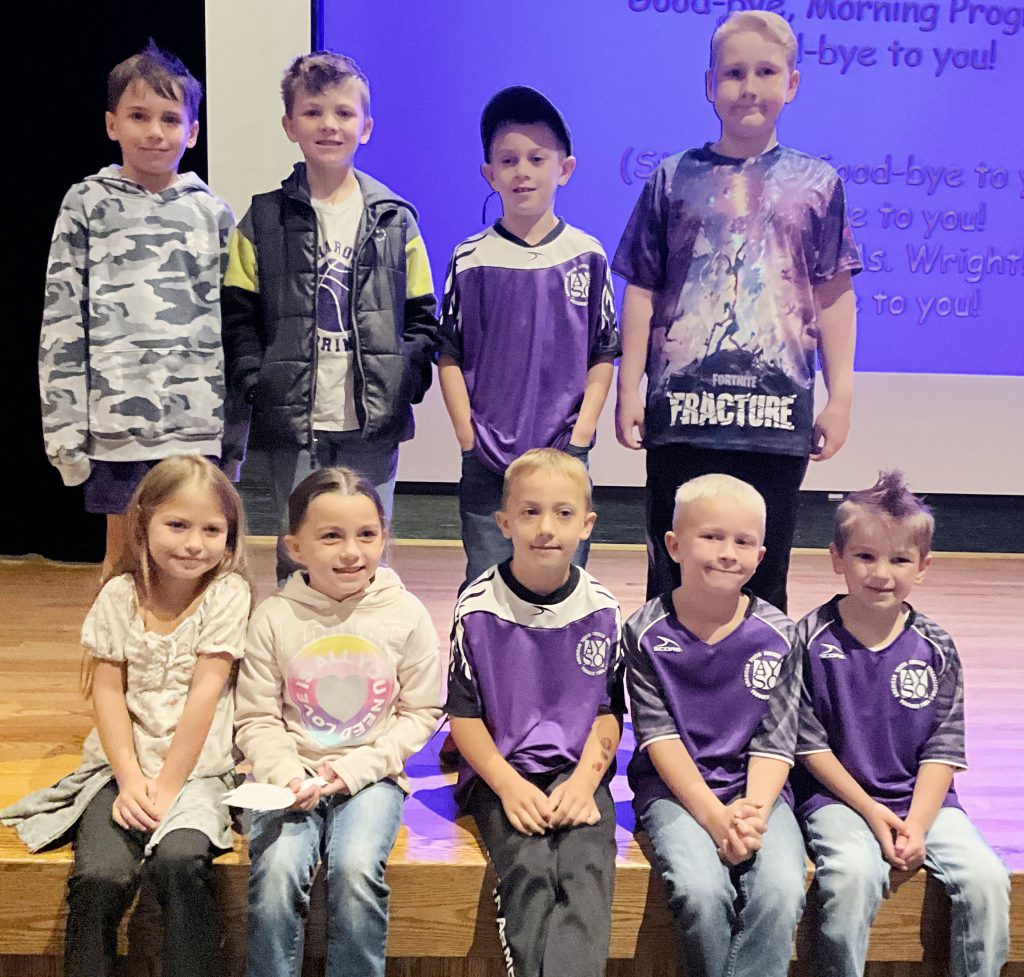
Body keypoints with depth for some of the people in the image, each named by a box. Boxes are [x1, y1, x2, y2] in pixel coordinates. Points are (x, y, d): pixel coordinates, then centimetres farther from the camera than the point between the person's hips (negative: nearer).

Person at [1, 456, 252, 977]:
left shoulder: (227, 593, -7)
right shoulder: (120, 595, 1)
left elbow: (205, 691, -11)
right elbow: (108, 691, -1)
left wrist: (167, 786, -13)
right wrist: (129, 777, -12)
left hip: (195, 768, -2)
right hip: (123, 764, 2)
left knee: (180, 862, -28)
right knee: (101, 876, -22)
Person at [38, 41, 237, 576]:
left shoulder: (212, 211, 9)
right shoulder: (87, 204, 5)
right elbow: (61, 319, 2)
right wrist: (64, 427, -4)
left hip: (200, 420, 1)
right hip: (117, 419, -1)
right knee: (123, 559, 7)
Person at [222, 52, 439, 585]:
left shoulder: (394, 220, 7)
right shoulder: (264, 221, 5)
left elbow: (421, 316, 8)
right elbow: (237, 316, 4)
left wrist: (406, 383, -5)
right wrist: (256, 383, -8)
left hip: (373, 424, 1)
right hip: (292, 424, 0)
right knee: (297, 561, 7)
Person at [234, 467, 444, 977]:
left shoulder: (406, 614, -3)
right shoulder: (275, 616, -3)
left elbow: (422, 712, 1)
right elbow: (256, 718, 1)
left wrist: (353, 769, -9)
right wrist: (285, 773, -17)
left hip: (371, 775, 0)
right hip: (292, 776, 1)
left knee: (356, 868, -24)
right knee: (277, 869, -24)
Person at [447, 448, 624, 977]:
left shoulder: (602, 609, 2)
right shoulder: (478, 607, -3)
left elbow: (609, 712, 8)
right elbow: (463, 713, 0)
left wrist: (584, 782, -8)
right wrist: (509, 785, -12)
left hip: (578, 772, 1)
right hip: (500, 773, -1)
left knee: (587, 868, -26)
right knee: (528, 867, -27)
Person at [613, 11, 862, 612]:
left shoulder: (817, 183, 8)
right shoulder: (674, 179, 7)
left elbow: (835, 297, 8)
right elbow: (642, 292, 7)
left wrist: (841, 399, 5)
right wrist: (629, 390, 3)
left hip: (778, 409, 0)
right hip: (682, 408, 0)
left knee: (764, 578, 7)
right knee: (675, 574, 6)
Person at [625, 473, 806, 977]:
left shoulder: (777, 635, 1)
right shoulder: (646, 632, -3)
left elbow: (774, 742, -1)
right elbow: (659, 735, -7)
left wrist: (752, 814, -18)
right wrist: (715, 815, -18)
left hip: (757, 789, 2)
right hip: (675, 789, -1)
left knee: (781, 891, -25)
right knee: (701, 890, -27)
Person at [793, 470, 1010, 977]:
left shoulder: (935, 649, 3)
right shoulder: (812, 640, -5)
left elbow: (943, 750, 2)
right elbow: (810, 744, -5)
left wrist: (916, 824, -11)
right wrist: (872, 813, -11)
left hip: (923, 799, 3)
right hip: (838, 796, -3)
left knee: (986, 877, -19)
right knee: (852, 872, -30)